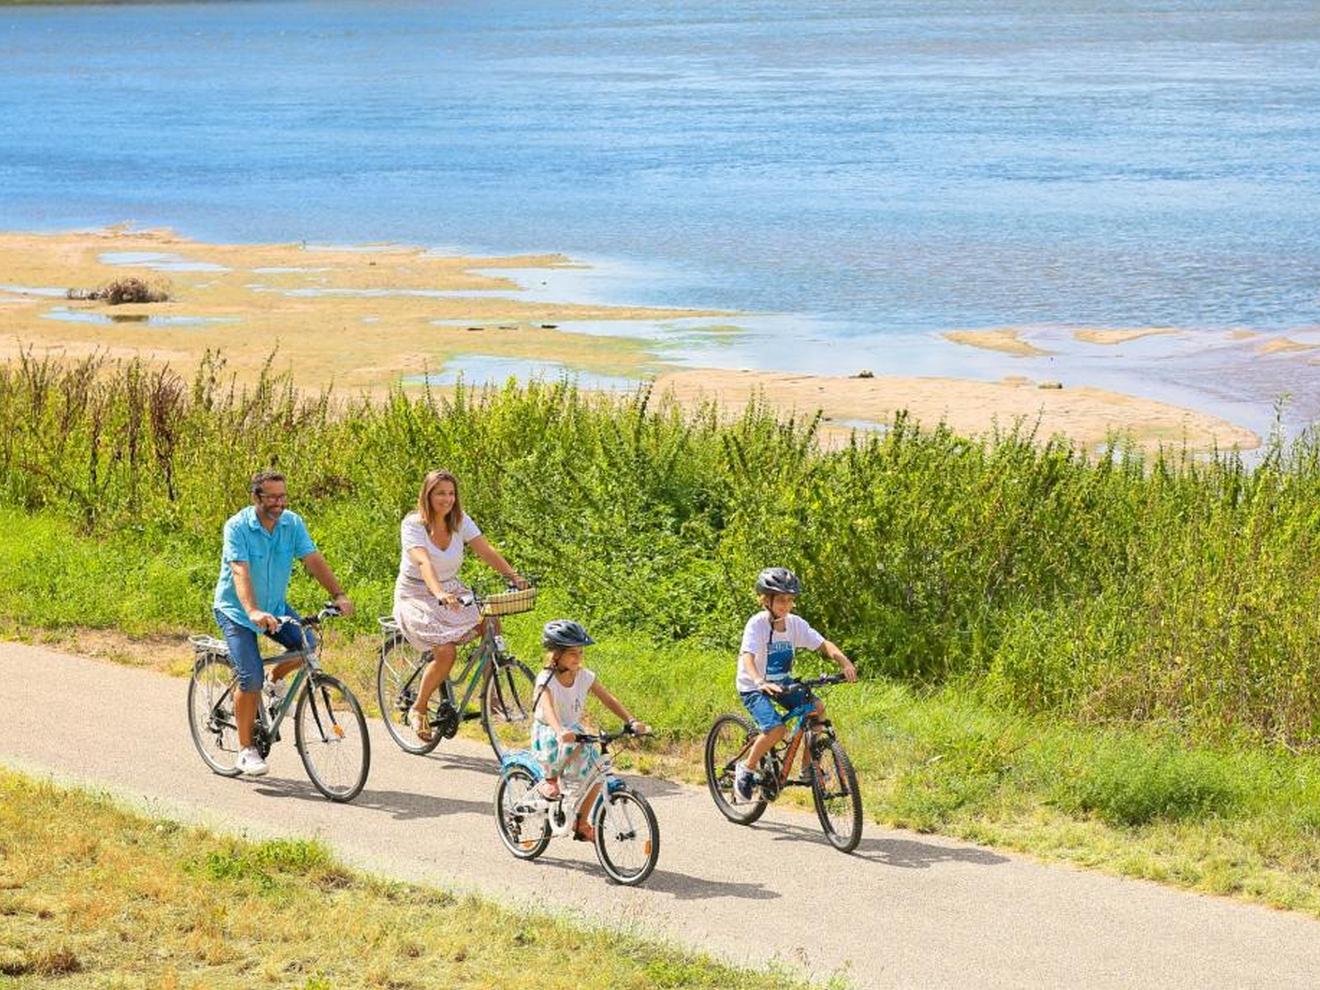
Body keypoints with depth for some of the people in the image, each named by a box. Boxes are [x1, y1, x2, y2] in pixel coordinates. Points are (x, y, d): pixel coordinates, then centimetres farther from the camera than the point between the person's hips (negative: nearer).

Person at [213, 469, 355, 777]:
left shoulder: (293, 523, -7)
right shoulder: (238, 527, -21)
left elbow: (314, 560, -14)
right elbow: (240, 572, -32)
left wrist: (338, 594, -29)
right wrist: (253, 612, -48)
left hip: (275, 606, 5)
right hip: (236, 610, -5)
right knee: (251, 678, -17)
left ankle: (276, 679, 13)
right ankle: (246, 750, -2)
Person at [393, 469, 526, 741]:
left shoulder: (461, 521, -1)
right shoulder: (413, 524, -17)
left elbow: (486, 550, -12)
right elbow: (423, 562, -33)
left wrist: (513, 576, -28)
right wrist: (440, 594, -50)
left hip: (451, 592, 5)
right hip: (416, 596, -5)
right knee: (446, 652, -27)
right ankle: (418, 710, -4)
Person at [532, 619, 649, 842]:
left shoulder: (584, 676, -6)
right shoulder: (546, 680, -22)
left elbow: (608, 699, -9)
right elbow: (547, 708, -38)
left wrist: (632, 721, -24)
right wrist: (560, 732, -58)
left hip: (573, 730, 6)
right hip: (547, 735, -6)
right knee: (575, 738, -37)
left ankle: (581, 824, 11)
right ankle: (550, 780, -14)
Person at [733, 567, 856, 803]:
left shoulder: (795, 624, -6)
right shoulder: (757, 624, -22)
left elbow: (823, 644, -7)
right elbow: (747, 657, -35)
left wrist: (844, 661, -27)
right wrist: (761, 682, -53)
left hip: (782, 683, 6)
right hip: (753, 687, -6)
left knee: (817, 708, -16)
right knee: (776, 729, -27)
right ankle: (746, 770, -3)